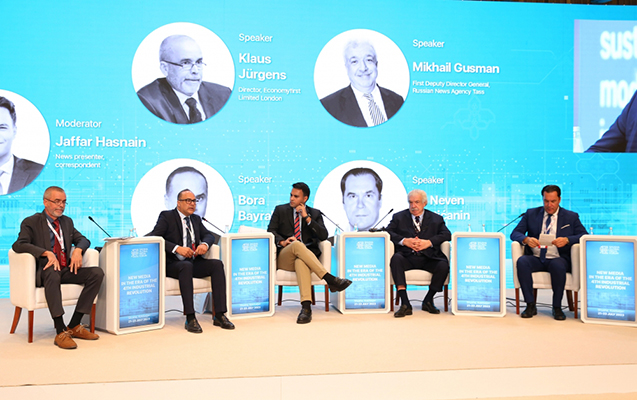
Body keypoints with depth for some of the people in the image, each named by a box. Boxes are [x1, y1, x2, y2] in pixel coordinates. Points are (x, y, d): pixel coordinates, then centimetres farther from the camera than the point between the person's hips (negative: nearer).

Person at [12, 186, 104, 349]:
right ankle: (60, 332, -40)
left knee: (97, 273, -19)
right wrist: (47, 253, -28)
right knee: (52, 273, -41)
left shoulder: (67, 221, 19)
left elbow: (83, 239, 19)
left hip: (66, 270, 6)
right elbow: (18, 245, -15)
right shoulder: (31, 222, 0)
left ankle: (74, 326, -16)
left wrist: (78, 250, -6)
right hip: (43, 271, -6)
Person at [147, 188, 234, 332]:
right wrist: (177, 248, -23)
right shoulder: (166, 216, 0)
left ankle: (219, 315, -23)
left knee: (217, 264, -20)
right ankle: (190, 318, -38)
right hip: (172, 264, -6)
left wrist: (204, 244, -12)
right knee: (186, 266, -38)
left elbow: (208, 235, 14)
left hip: (194, 263, 6)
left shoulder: (196, 219, 19)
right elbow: (154, 238, -12)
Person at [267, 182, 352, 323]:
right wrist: (282, 241, -15)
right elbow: (270, 231, 6)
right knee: (297, 244, -37)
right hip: (284, 257, 0)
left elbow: (323, 236, 2)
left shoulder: (314, 213, 17)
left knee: (301, 262, -40)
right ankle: (330, 279, -43)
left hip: (307, 256, 0)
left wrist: (307, 217, -6)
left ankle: (306, 307, -52)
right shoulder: (280, 210, 17)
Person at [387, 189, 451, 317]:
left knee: (444, 265, -29)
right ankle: (405, 304, -33)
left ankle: (428, 301, -6)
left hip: (428, 258, 1)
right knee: (396, 258, -34)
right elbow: (388, 232, 3)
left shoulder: (436, 219, 17)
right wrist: (404, 241, -13)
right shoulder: (399, 217, 17)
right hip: (407, 257, 0)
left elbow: (447, 234, 2)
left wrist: (428, 242, -14)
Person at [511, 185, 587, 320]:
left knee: (558, 266, -36)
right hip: (535, 258, 2)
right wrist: (526, 239, -18)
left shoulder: (571, 217, 10)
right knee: (521, 262, -31)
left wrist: (567, 240, -21)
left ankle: (557, 307, -18)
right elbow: (515, 233, 5)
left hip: (557, 259, -1)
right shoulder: (531, 214, 13)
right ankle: (530, 305, -21)